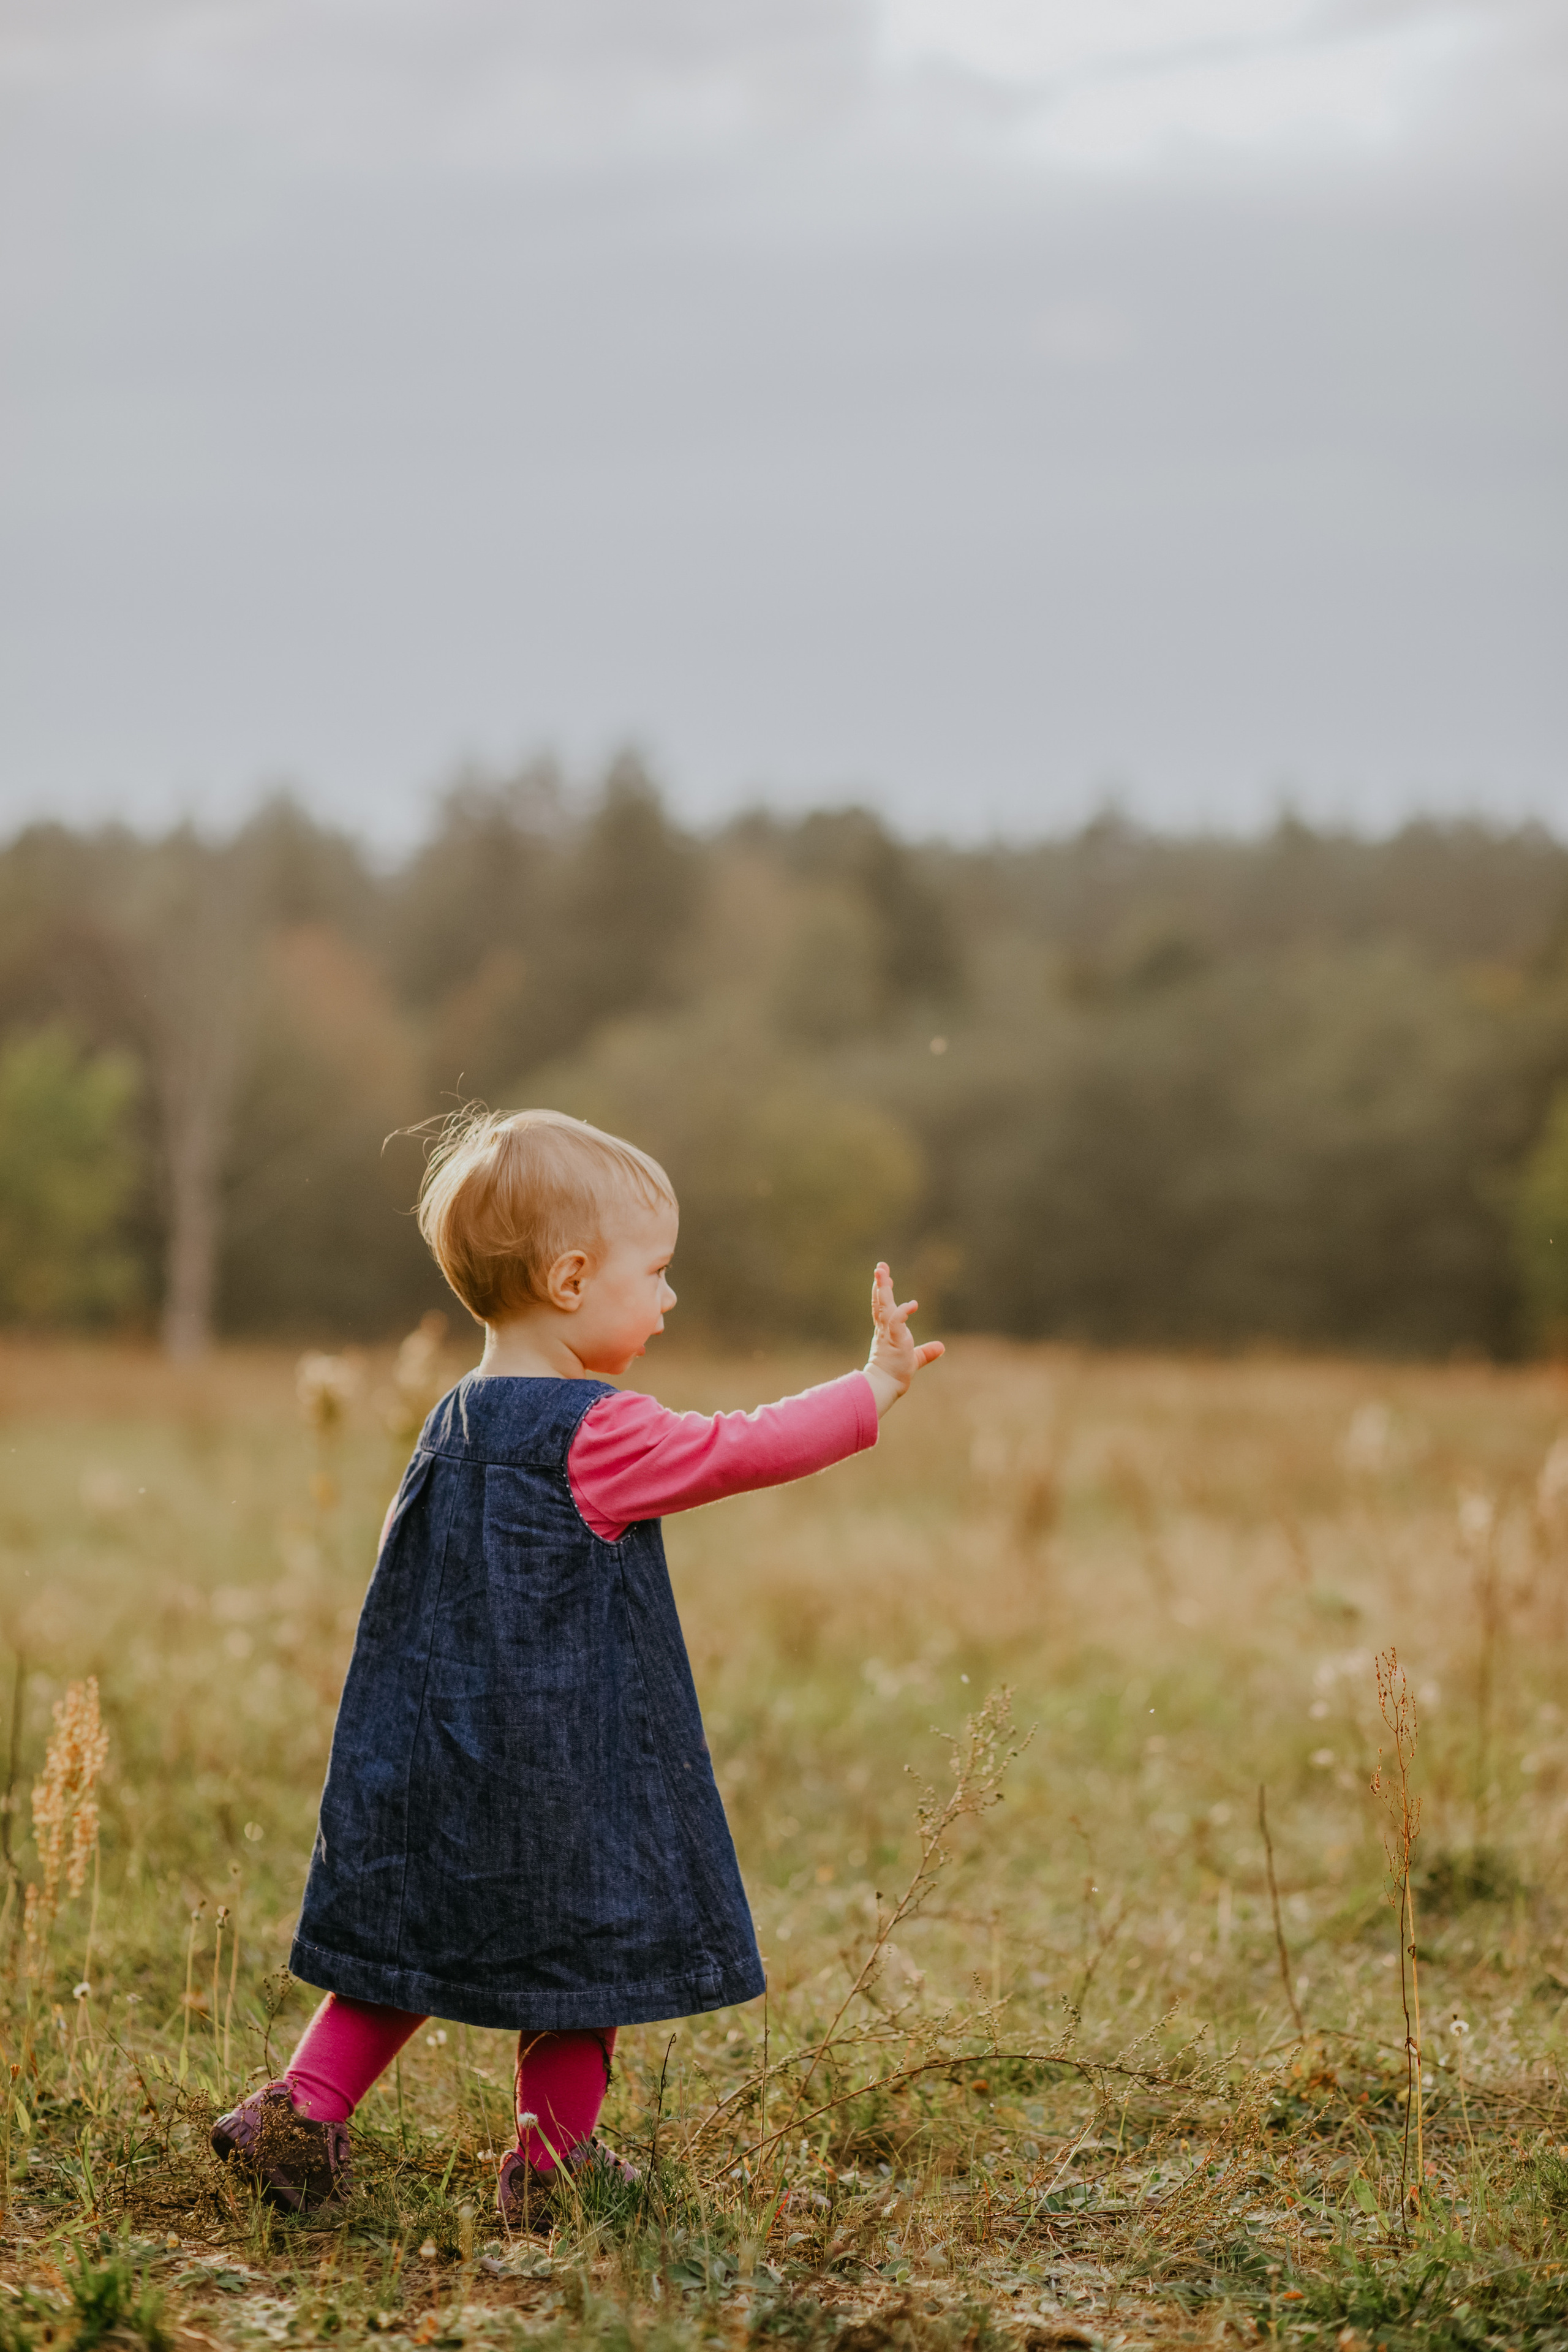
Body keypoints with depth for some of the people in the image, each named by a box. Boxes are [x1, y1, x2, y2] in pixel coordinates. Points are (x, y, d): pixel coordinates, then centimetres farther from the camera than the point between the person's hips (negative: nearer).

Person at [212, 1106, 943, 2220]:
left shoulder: (458, 1421, 7)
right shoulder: (597, 1435, -18)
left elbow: (407, 1548, 18)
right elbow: (742, 1450, -14)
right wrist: (873, 1389, -5)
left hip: (436, 1748, 8)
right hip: (562, 1766, -8)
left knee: (409, 1934, 18)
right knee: (581, 1947, 8)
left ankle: (304, 2107, 14)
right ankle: (554, 2165, 17)